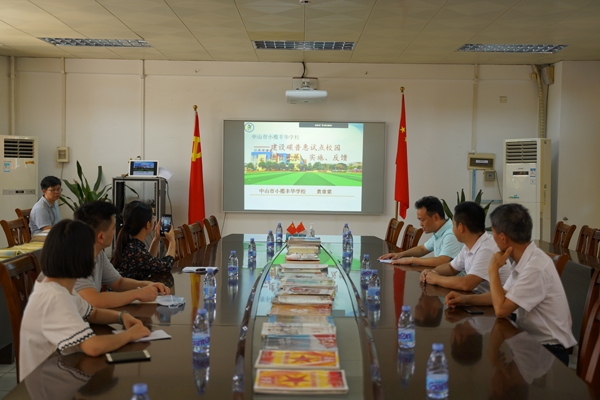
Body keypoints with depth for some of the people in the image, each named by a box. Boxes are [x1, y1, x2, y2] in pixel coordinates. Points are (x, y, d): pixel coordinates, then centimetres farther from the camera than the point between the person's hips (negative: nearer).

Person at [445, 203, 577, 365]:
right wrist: (466, 299, 2)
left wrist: (493, 270, -15)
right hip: (531, 339, 8)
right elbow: (504, 295, 14)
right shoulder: (523, 260, 2)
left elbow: (501, 309, -25)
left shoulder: (535, 267, -27)